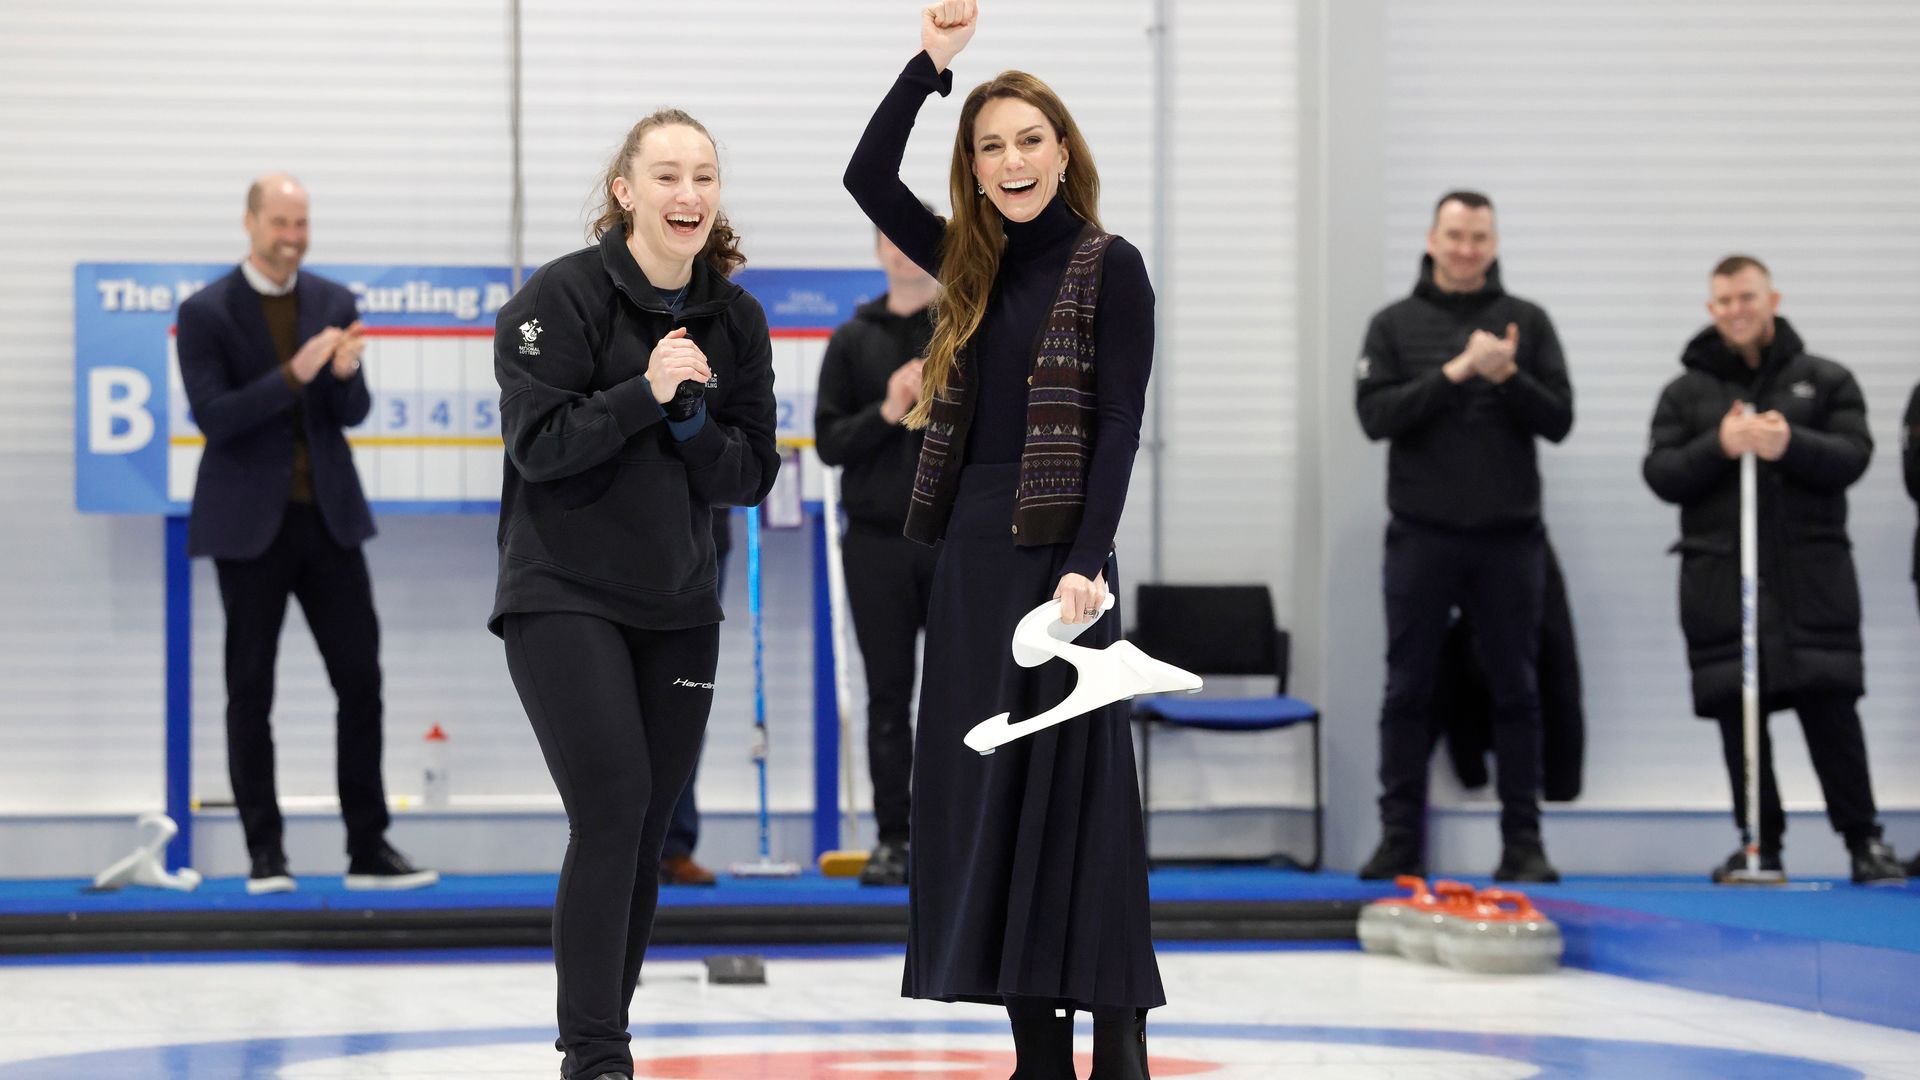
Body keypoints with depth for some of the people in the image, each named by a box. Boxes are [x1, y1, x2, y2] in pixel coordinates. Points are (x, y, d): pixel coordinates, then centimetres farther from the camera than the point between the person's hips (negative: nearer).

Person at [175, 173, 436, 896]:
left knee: (361, 679, 2)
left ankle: (369, 849, 8)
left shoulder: (333, 304, 6)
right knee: (251, 690, 2)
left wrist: (345, 373, -18)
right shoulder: (206, 313, -6)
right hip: (250, 526, -4)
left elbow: (353, 413, 4)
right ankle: (266, 855, 10)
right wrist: (294, 375, -25)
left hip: (329, 517, 4)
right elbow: (214, 416, -14)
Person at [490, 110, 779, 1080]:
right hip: (564, 599, -5)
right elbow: (537, 444, -16)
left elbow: (751, 476, 4)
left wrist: (691, 423, -14)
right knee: (612, 809, -16)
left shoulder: (736, 320, 5)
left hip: (678, 609, 5)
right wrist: (645, 392, -23)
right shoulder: (559, 298, -9)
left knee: (648, 829, 6)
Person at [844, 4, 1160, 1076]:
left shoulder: (1109, 266, -3)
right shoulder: (973, 265, 13)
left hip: (1057, 555, -6)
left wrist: (1088, 565, -19)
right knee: (983, 796, 4)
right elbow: (867, 176, 8)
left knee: (1069, 791, -8)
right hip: (970, 554, 6)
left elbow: (1118, 426, -10)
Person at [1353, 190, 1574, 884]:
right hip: (1422, 534, 0)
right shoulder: (1395, 325, 5)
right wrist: (1452, 373, -16)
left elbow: (1558, 419, 0)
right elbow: (1375, 415, -6)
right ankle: (1400, 840, 7)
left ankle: (1523, 843, 8)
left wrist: (1507, 376, -16)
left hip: (1509, 538, 0)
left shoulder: (1527, 322, 6)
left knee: (1516, 691, 3)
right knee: (1408, 690, 2)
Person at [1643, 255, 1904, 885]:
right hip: (1721, 573, 2)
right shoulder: (1686, 393, 13)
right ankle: (1759, 843, 10)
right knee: (1738, 715, 2)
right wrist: (1719, 447, -16)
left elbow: (1852, 455, -3)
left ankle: (1864, 840, 2)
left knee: (1830, 706, -6)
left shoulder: (1827, 381, 10)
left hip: (1811, 577, -1)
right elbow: (1660, 474, 2)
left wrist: (1792, 445, -21)